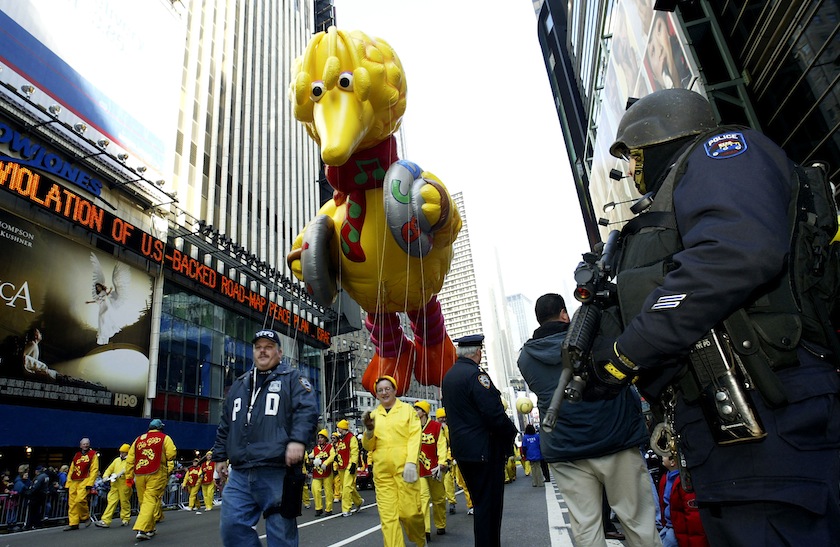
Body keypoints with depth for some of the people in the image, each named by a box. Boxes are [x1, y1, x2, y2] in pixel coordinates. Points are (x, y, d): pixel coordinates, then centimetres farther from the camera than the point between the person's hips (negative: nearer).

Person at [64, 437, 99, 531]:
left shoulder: (93, 454, 3)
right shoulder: (77, 455, 19)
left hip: (84, 481, -6)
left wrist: (90, 483, -13)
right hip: (74, 482, 6)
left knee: (80, 500, -19)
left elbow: (94, 470, -4)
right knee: (72, 503, 3)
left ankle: (85, 517, 4)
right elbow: (71, 470, 21)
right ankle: (73, 523, 11)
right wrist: (68, 483, 14)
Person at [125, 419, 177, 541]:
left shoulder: (138, 439, 17)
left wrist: (128, 477, 13)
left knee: (144, 502, 14)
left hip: (139, 475, 5)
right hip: (156, 474, -5)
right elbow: (172, 454, -9)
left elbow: (130, 459, 12)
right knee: (151, 501, -5)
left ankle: (150, 529, 23)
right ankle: (142, 530, -16)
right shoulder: (164, 438, 4)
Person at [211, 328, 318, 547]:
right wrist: (220, 456, 24)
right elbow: (225, 426, 28)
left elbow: (307, 410, -11)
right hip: (240, 474, 6)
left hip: (278, 472, -5)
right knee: (232, 526, 1)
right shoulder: (239, 384, 22)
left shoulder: (292, 378, 4)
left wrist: (298, 439, -25)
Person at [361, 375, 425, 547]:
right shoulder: (373, 415, 13)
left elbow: (414, 438, -2)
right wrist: (369, 430, -8)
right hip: (382, 472, 3)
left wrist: (411, 463, -15)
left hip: (404, 468, -2)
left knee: (409, 512, -3)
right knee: (388, 517, -1)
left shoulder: (407, 409, 6)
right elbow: (369, 446, 12)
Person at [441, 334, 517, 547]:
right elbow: (495, 414, -23)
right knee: (490, 505, 1)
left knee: (480, 502, 20)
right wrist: (512, 432, -6)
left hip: (461, 449, 9)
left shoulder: (448, 376, 10)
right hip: (484, 450, -9)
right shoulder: (475, 374, -18)